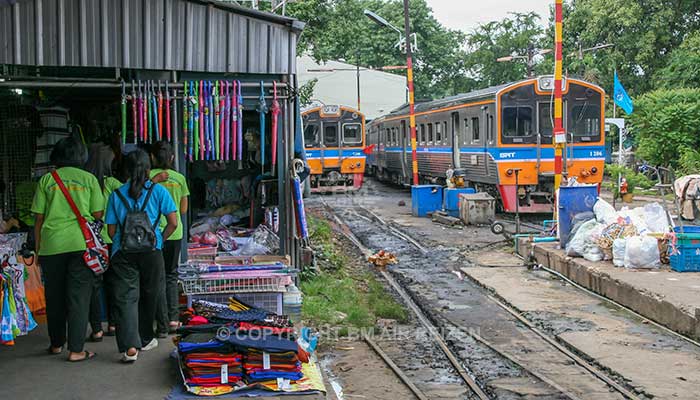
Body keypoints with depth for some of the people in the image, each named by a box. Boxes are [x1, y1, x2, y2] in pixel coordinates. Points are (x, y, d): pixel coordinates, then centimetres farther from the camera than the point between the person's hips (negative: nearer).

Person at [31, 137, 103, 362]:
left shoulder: (46, 180, 6)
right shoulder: (89, 179, 4)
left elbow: (38, 218, 5)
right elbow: (98, 214, 3)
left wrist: (38, 249, 13)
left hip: (51, 244, 2)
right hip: (81, 244, -2)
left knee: (54, 296, 15)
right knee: (78, 297, 2)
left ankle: (56, 344, 27)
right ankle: (75, 350, 0)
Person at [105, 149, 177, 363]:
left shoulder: (117, 194, 6)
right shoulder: (158, 190, 2)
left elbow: (112, 230, 5)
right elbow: (173, 223, -3)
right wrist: (159, 240, 10)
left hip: (122, 252, 0)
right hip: (151, 251, 0)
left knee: (125, 298, -3)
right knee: (149, 296, 16)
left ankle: (129, 346, -17)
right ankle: (145, 339, 31)